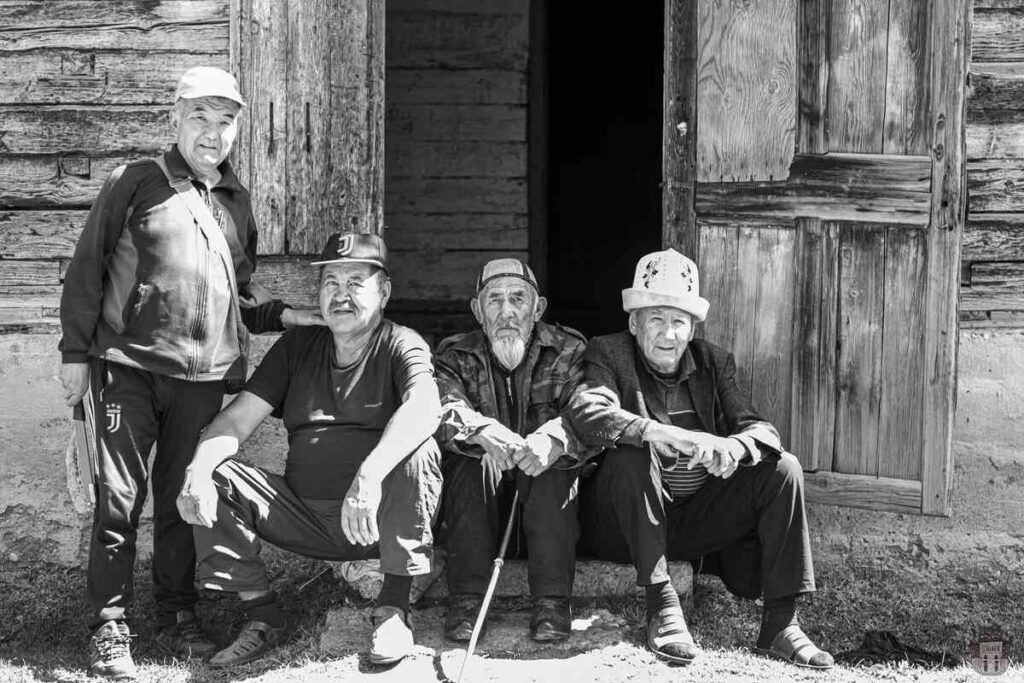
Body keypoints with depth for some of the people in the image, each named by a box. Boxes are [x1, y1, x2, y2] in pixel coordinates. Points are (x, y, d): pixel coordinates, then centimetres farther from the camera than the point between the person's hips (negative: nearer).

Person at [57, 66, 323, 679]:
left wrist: (282, 315, 5)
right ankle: (110, 628, 7)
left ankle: (178, 617, 22)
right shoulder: (136, 183, 1)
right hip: (128, 366, -4)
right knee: (119, 498, -3)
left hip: (203, 375, 4)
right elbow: (87, 268, 0)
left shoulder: (237, 202, 15)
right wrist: (76, 351, -4)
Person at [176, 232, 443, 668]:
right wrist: (197, 471, -21)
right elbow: (236, 419, 1)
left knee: (418, 453, -32)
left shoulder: (400, 345, -4)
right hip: (304, 515, 4)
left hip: (376, 520, -4)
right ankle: (262, 615, -5)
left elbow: (425, 408, -28)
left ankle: (393, 609, -21)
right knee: (212, 478, -12)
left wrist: (369, 475, -45)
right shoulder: (297, 346, 10)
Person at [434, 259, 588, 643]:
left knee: (553, 465, -30)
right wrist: (482, 431, -41)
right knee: (469, 456, -28)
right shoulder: (455, 356, 4)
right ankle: (466, 599, -28)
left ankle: (552, 602, -30)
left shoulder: (568, 352, 2)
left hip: (549, 501, -1)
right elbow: (443, 407, -18)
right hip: (476, 500, 1)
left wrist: (552, 440, -41)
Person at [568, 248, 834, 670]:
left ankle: (779, 623, -14)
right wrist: (653, 432, -41)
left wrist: (733, 447, -27)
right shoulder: (608, 355, -3)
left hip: (699, 520, 4)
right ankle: (661, 607, -28)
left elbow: (762, 430, -2)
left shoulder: (714, 363, 9)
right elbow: (585, 413, -24)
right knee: (632, 455, -32)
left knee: (783, 470, -13)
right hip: (628, 524, -4)